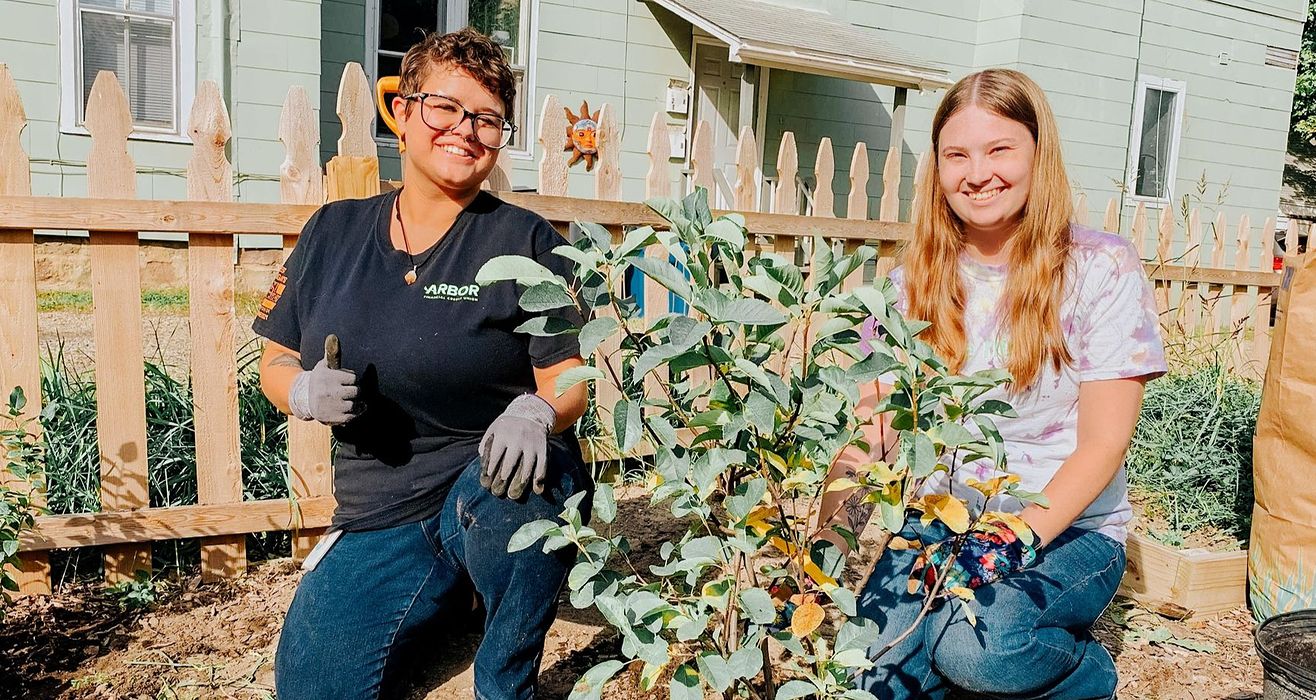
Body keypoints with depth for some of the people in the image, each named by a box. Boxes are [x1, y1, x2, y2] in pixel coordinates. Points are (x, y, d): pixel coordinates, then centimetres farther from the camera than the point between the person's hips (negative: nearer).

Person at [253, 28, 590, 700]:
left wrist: (535, 414, -31)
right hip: (381, 516, 4)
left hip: (497, 488, -3)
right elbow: (276, 362, 10)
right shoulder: (333, 232, 5)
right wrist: (306, 393, -13)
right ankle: (442, 601, 24)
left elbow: (569, 380, -8)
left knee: (500, 492, -38)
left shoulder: (525, 240, -5)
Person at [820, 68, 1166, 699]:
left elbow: (1103, 442, -10)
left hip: (1068, 527, -1)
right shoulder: (915, 280, 3)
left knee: (976, 642, -30)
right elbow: (875, 416, -1)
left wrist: (1019, 536, -23)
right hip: (939, 521, 2)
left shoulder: (1103, 269, -7)